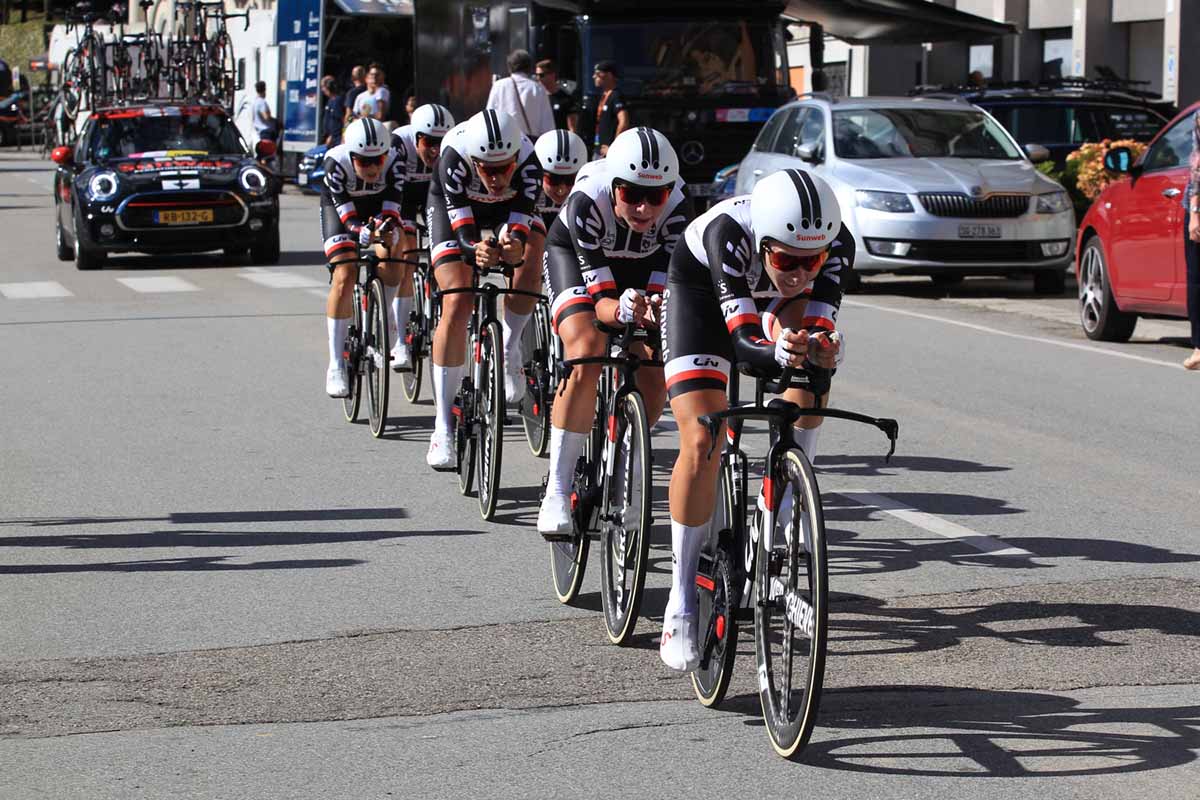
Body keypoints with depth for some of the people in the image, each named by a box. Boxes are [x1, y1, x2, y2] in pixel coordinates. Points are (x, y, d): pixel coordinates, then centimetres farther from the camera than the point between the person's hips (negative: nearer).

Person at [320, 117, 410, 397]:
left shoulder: (394, 161, -30)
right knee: (344, 275, -18)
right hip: (340, 206, -2)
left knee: (391, 256, -24)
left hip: (377, 205, 2)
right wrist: (364, 232, -53)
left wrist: (389, 233, -52)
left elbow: (391, 210, -31)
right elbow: (347, 215, -34)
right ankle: (336, 366, -14)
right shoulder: (336, 162, -34)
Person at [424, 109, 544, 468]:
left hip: (509, 207, 2)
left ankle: (509, 352, -2)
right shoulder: (454, 156, -38)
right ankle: (443, 426, -12)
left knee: (530, 270, -29)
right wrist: (475, 250, -59)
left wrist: (515, 245, -59)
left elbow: (520, 223, -36)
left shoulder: (529, 160, -35)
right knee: (457, 304, -16)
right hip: (453, 206, -2)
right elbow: (462, 228, -38)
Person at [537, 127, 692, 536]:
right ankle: (557, 492, -23)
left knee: (654, 371, -15)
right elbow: (599, 297, -36)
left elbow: (662, 289, -29)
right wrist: (620, 310, -58)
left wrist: (655, 308, -51)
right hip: (574, 252, -3)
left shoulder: (676, 207, -33)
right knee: (586, 350, -28)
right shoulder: (588, 201, -38)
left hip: (642, 261, 3)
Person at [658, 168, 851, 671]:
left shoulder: (836, 244, -33)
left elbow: (822, 328, -35)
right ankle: (682, 601, -6)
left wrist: (822, 349, -57)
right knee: (702, 444, -17)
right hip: (700, 288, -4)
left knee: (808, 350, -28)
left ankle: (786, 499, -9)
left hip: (776, 303, 4)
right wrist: (778, 355, -64)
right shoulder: (728, 233, -41)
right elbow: (743, 343, -44)